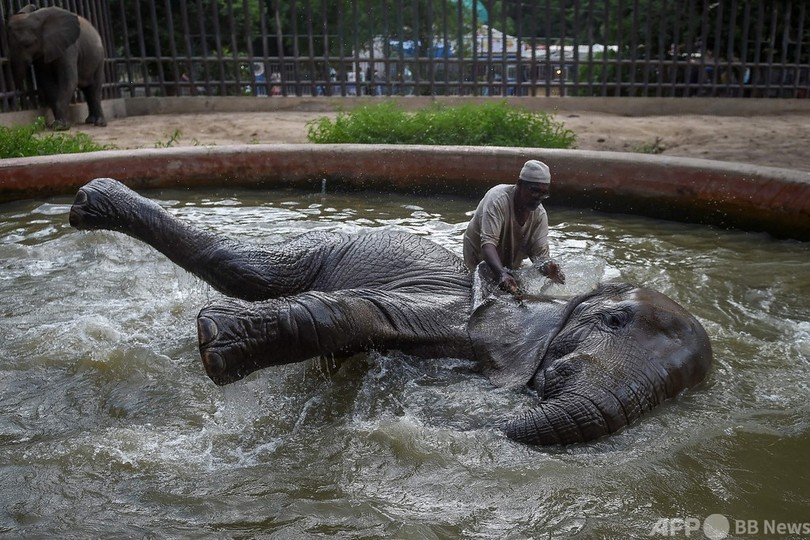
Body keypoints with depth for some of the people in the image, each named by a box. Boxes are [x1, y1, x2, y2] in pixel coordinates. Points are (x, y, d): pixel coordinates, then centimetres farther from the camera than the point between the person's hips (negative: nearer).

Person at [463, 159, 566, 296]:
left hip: (510, 269, 5)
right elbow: (488, 243, -39)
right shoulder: (498, 199, -28)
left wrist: (548, 266, -41)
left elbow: (540, 253, -15)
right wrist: (502, 274, -55)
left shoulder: (540, 214, -11)